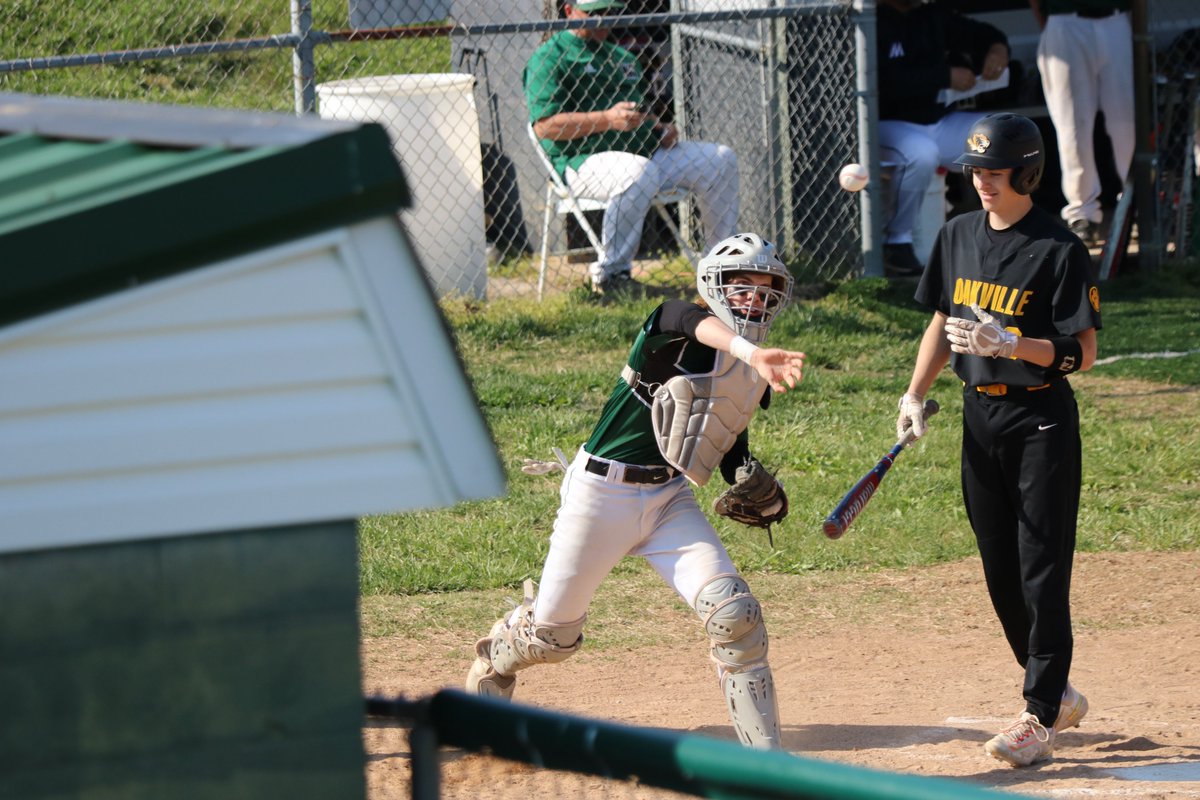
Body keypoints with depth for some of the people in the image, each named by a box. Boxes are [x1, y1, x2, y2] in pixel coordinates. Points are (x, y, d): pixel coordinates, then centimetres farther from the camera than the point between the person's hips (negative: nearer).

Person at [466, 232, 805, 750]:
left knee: (733, 613, -17)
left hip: (670, 500, 5)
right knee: (552, 634, 9)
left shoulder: (756, 377, 5)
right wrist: (751, 353, -62)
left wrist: (758, 490, -4)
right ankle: (496, 657, 47)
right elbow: (700, 323, -40)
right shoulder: (673, 324, -15)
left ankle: (764, 759, -9)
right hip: (600, 494, -5)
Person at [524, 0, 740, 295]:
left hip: (647, 150, 8)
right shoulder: (549, 58, -1)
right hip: (584, 159, -8)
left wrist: (659, 128, 9)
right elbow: (544, 126, -13)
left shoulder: (623, 57, 27)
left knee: (721, 160, 0)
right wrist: (606, 119, -22)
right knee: (640, 171, -40)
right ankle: (610, 272, -31)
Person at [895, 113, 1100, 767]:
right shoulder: (958, 236, 8)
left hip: (1042, 418, -7)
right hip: (979, 416, 7)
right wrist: (916, 393, 8)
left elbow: (1081, 351, -14)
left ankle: (1039, 718, -5)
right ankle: (1057, 695, 26)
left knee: (1043, 569, -7)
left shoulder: (1058, 249, -13)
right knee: (1000, 570, 11)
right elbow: (943, 321, 19)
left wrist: (1009, 344, -27)